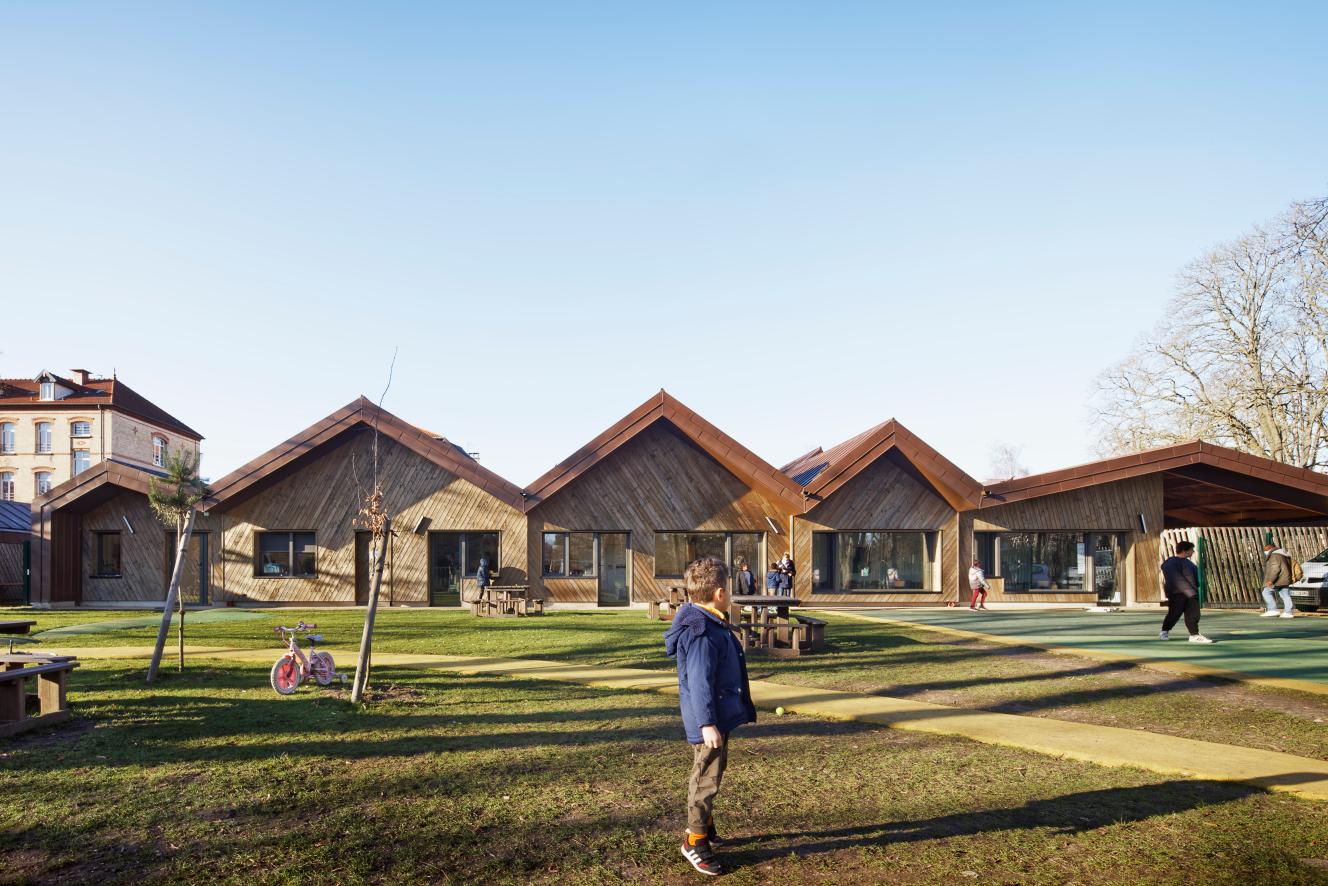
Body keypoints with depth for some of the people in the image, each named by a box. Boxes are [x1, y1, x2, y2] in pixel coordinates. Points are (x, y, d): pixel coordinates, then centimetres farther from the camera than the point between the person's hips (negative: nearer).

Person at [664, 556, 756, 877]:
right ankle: (695, 841, 13)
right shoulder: (701, 633, -26)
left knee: (713, 772, 23)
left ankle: (704, 825, 39)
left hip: (721, 716, 10)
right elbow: (699, 682, -27)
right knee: (707, 778, 1)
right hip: (709, 721, -10)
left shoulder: (712, 624, 8)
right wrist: (707, 723, -25)